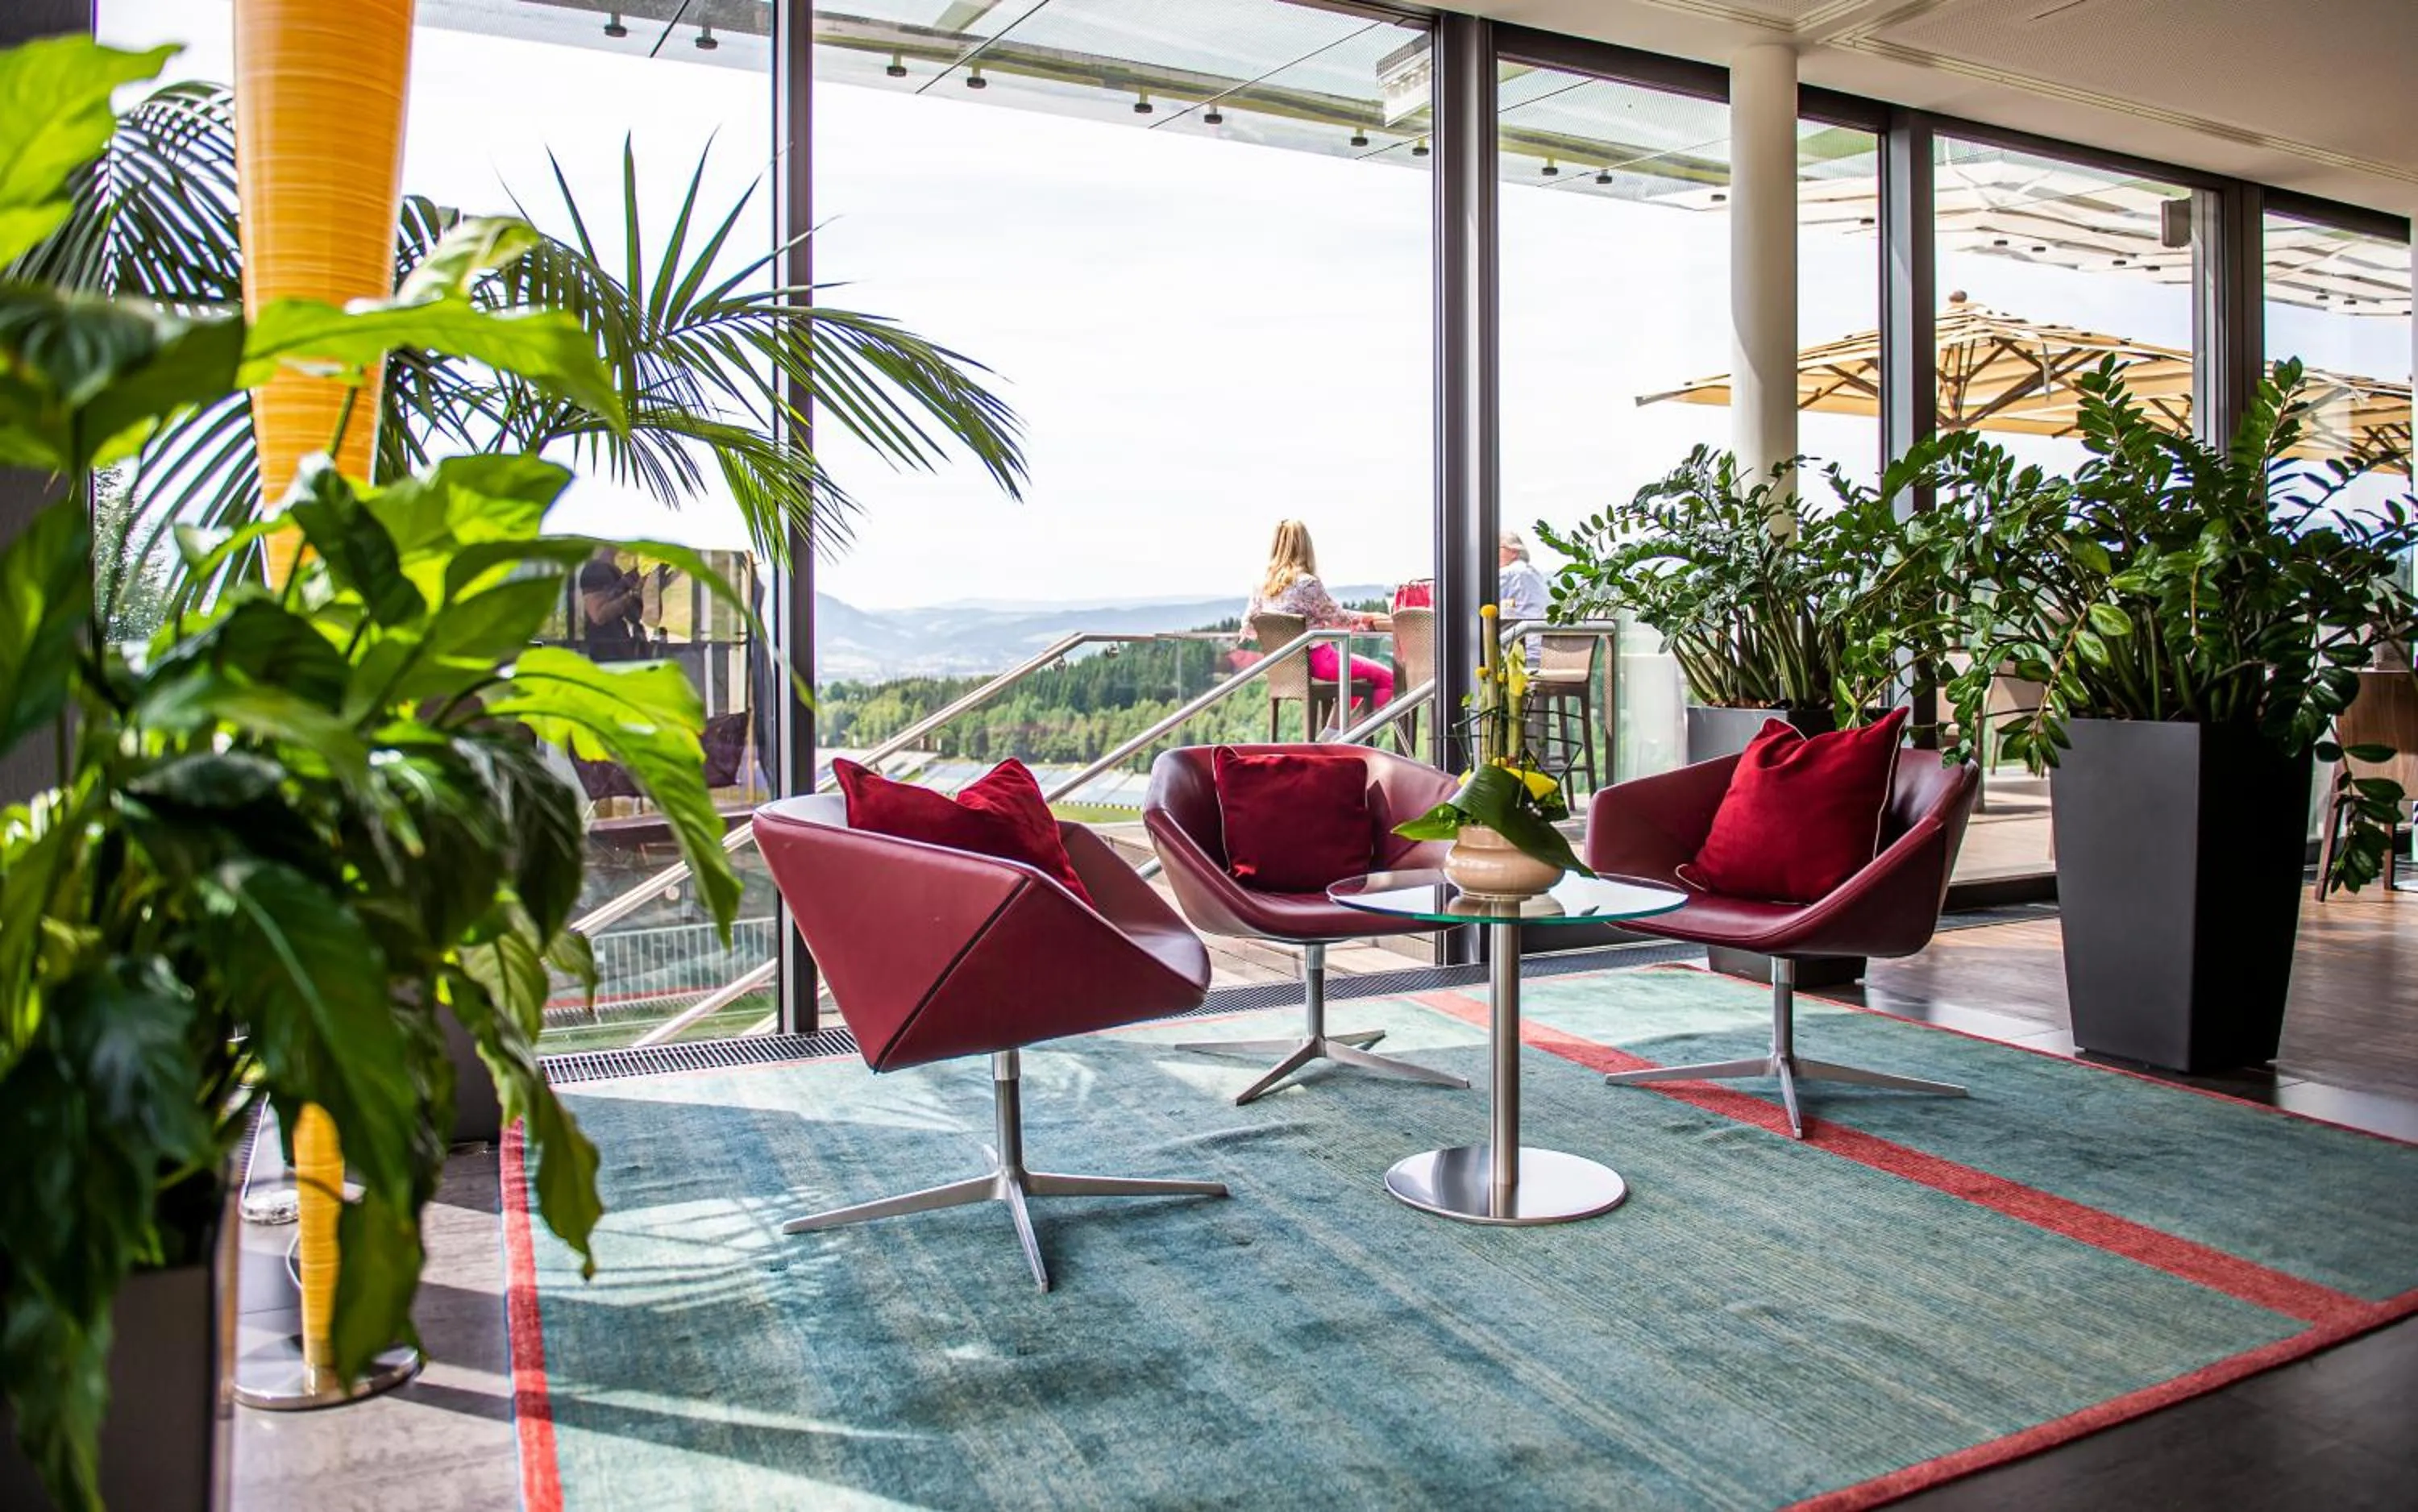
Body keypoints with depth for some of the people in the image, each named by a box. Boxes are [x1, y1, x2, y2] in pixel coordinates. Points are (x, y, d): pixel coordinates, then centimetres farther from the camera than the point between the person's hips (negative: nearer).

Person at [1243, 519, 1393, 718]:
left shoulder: (1263, 584, -2)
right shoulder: (1307, 583, -21)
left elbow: (1248, 626, 8)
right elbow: (1338, 617, -9)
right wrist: (1368, 618, 10)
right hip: (1317, 661, -8)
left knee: (1354, 672, 31)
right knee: (1387, 679, 3)